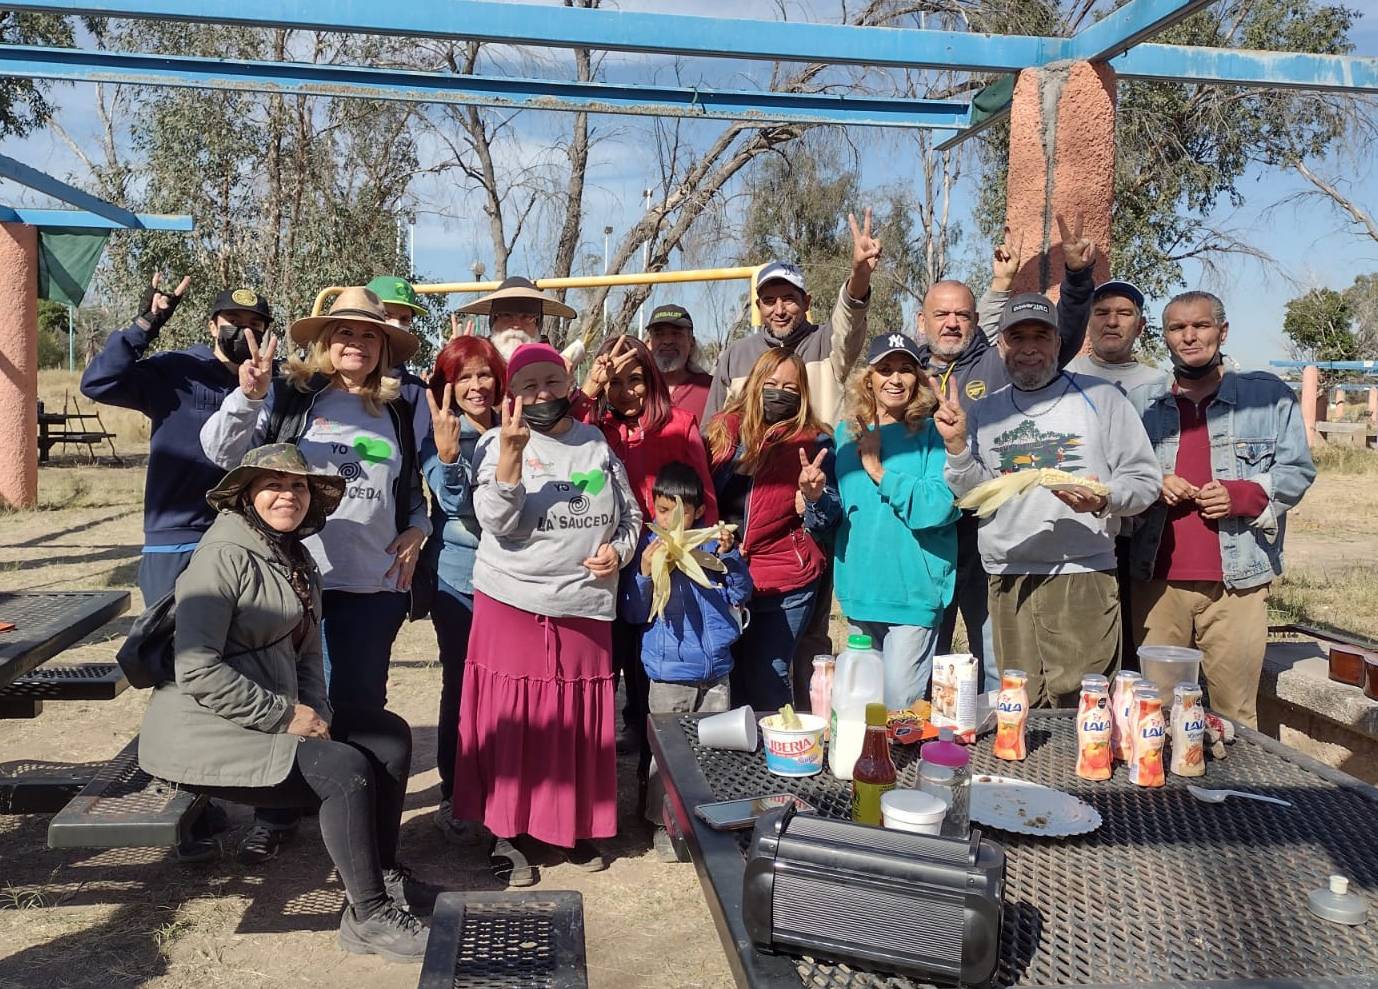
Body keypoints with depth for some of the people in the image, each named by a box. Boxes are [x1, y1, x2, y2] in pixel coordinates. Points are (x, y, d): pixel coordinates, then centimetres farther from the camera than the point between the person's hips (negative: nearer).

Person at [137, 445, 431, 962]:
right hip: (206, 731, -9)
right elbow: (197, 673, -23)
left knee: (390, 735, 2)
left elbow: (307, 654, 14)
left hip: (277, 714, 9)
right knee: (346, 769, -21)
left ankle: (379, 873, 15)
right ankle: (368, 916, -6)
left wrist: (316, 713, -4)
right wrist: (286, 715, -20)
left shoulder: (297, 562, 12)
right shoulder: (223, 555, -16)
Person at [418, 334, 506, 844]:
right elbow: (455, 504, -16)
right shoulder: (439, 435, -4)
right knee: (462, 684, 2)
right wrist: (447, 453, -33)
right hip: (459, 577, -3)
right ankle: (453, 798, 16)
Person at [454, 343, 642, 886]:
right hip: (513, 604, -3)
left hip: (585, 607, 3)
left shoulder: (595, 443, 9)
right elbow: (497, 523, -14)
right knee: (511, 721, 2)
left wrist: (618, 550, -3)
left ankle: (575, 827, 27)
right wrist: (511, 454, -25)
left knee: (579, 722, 9)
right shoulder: (496, 443, -2)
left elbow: (631, 514, 17)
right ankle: (504, 835, 17)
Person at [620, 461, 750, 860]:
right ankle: (664, 823, 22)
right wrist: (646, 574, -19)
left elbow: (742, 595, 3)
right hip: (669, 675, -3)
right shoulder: (646, 550, -4)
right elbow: (632, 613, -3)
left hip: (716, 671, 3)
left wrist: (728, 555, -12)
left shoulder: (712, 544, 2)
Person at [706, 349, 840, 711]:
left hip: (786, 585, -3)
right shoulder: (724, 430, 8)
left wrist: (813, 494, -22)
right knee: (729, 678, 6)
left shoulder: (813, 442, 2)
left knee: (767, 682, -3)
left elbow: (826, 521, -1)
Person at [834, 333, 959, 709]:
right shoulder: (847, 432, 10)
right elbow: (838, 509, 12)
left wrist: (880, 471, -14)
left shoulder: (932, 433, -3)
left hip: (913, 589, -5)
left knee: (900, 705, -5)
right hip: (859, 587, 5)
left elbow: (940, 505, -16)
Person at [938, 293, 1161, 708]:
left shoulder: (1100, 397, 6)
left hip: (1083, 578, -2)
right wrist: (957, 446, -4)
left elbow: (1145, 479, 3)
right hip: (1007, 581, 3)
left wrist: (1103, 499, -16)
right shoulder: (984, 412, 15)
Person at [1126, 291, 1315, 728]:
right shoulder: (1139, 401, 13)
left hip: (1237, 580, -1)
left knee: (1234, 714, 2)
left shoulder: (1269, 395, 8)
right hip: (1157, 580, 2)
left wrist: (1242, 495, -11)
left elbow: (1297, 471, 6)